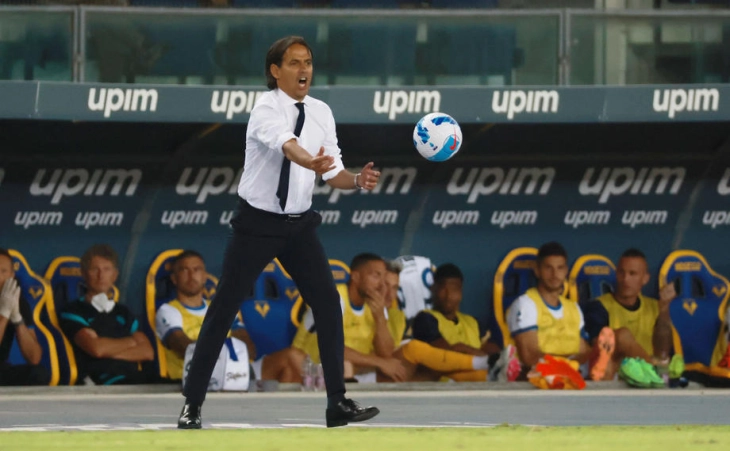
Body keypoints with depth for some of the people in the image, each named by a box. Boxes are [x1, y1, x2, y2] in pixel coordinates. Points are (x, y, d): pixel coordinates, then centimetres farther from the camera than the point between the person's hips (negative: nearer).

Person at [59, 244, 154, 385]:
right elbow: (95, 347, -6)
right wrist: (131, 341, 11)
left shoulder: (123, 313, 27)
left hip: (134, 378, 5)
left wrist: (110, 351, 0)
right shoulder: (74, 311, 11)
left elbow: (148, 352, 14)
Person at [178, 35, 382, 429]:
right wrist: (312, 162, -60)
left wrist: (358, 180, -20)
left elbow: (333, 174, 2)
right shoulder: (266, 109, -17)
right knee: (223, 311, -2)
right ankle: (192, 404, 7)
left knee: (328, 306, -2)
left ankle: (338, 403, 5)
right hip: (257, 222, -5)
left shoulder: (321, 113, 2)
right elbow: (286, 144, -39)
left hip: (299, 224, 5)